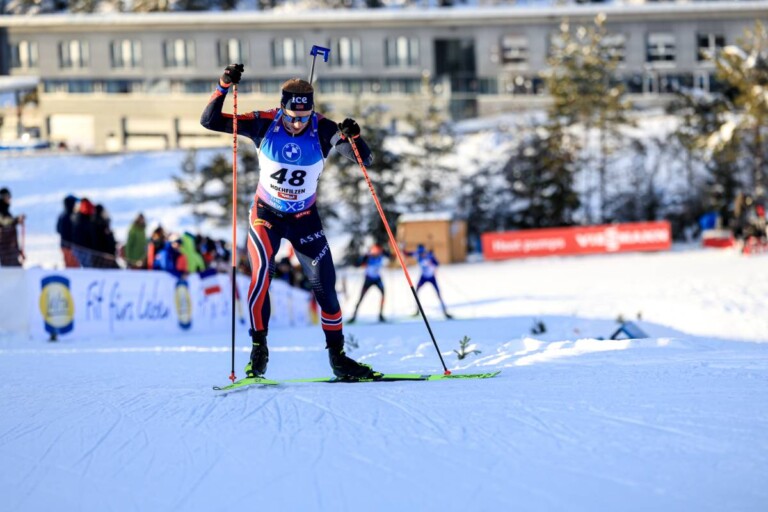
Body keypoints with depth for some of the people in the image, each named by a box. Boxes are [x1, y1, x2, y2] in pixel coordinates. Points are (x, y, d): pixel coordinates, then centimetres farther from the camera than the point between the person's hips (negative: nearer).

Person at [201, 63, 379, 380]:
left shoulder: (323, 130, -18)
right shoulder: (265, 124, -18)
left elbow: (364, 159, -20)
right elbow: (209, 121, -19)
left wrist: (353, 138, -40)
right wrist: (224, 86, -32)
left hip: (304, 218, 1)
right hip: (266, 214, -1)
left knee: (325, 285, -1)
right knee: (262, 271, -24)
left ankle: (338, 358, 14)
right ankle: (258, 349, -13)